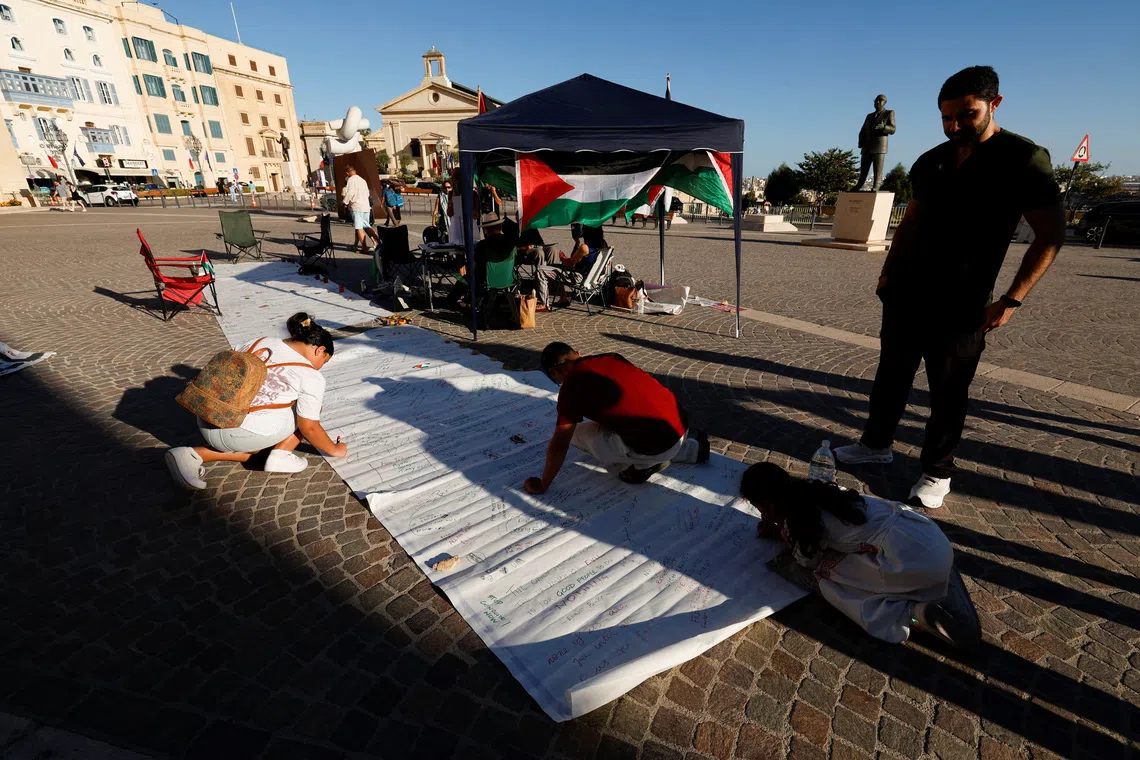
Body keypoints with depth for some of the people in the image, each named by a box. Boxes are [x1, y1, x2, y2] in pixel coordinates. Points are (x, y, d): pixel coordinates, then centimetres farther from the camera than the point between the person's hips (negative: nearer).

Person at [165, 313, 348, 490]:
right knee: (307, 408, 13)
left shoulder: (260, 342, 12)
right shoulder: (311, 377, -7)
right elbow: (309, 428, -5)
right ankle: (280, 456, 6)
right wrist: (334, 449, 12)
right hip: (242, 435, -6)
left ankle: (192, 455, 13)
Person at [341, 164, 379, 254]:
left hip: (356, 206, -7)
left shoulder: (351, 180, -6)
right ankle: (378, 241, 3)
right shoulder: (362, 180, 18)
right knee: (367, 226, 13)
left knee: (359, 227, -4)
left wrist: (345, 202, -1)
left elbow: (349, 193, -13)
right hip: (366, 206, 7)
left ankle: (364, 247, -6)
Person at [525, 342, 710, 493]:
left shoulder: (571, 386, -7)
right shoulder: (610, 358, 14)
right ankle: (692, 447, 27)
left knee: (576, 433, 4)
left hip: (656, 444, -8)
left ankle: (642, 464, 5)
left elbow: (559, 445, -5)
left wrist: (542, 484, 10)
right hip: (680, 421, 8)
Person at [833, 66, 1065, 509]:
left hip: (961, 305, -5)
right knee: (891, 373, 13)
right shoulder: (931, 161, 8)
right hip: (906, 293, 5)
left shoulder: (1023, 159, -8)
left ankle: (937, 472, 19)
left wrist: (1011, 299, -16)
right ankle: (876, 443, 29)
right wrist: (887, 273, 10)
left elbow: (1051, 234, -8)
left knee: (948, 390, 4)